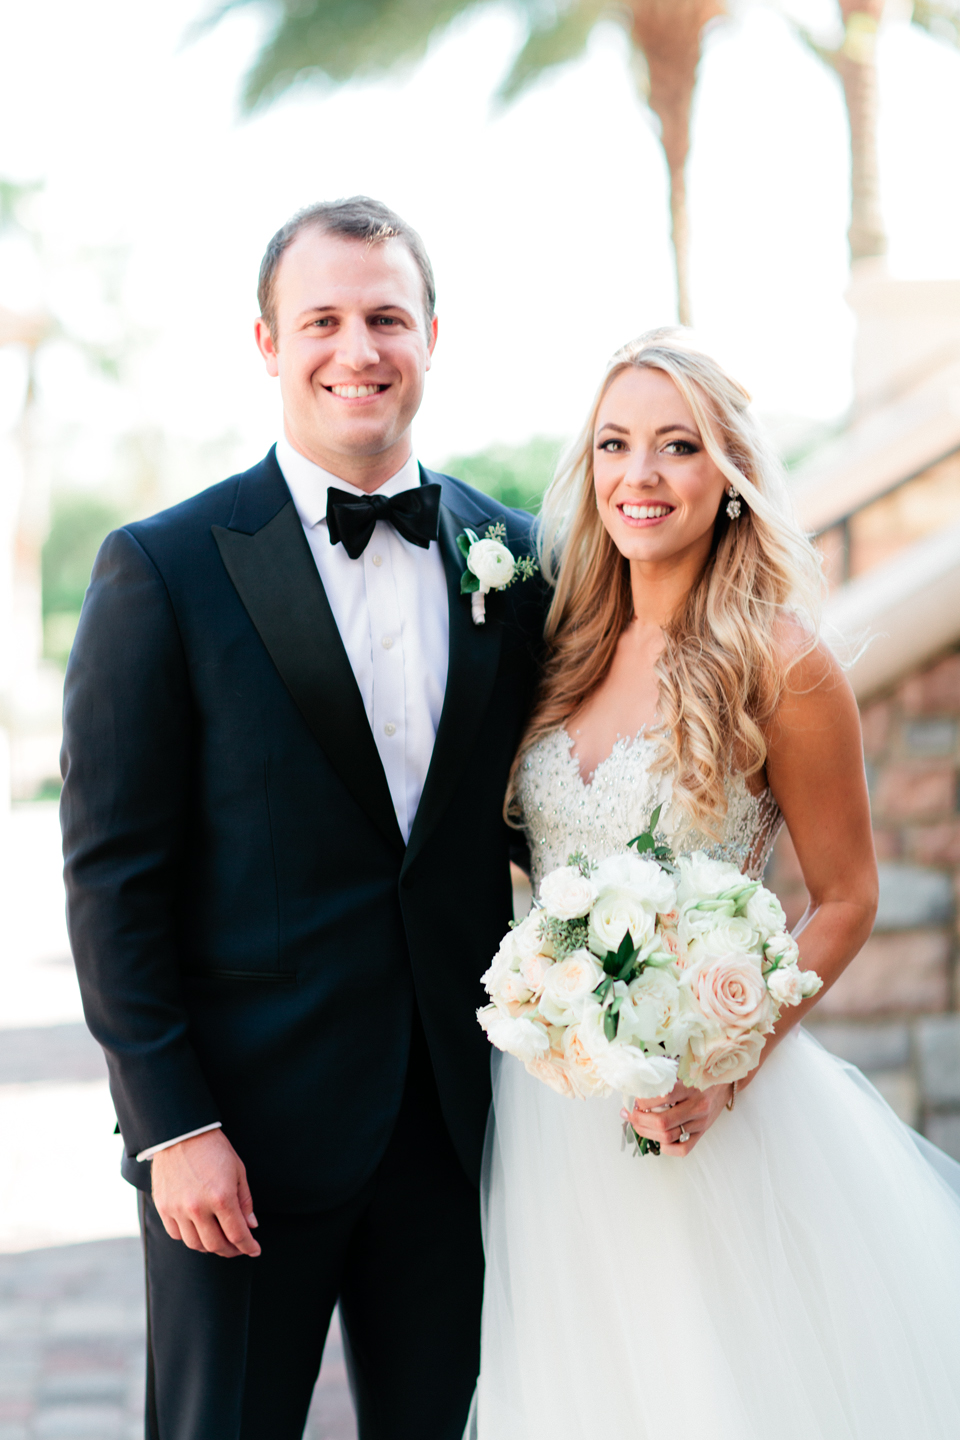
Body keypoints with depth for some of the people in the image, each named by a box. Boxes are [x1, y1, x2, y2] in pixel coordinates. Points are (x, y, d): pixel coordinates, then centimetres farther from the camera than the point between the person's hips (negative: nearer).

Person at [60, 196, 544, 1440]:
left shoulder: (511, 554, 5)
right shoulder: (161, 569, -7)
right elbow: (112, 872, -8)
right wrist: (170, 1126, -11)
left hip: (456, 1112, 4)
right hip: (245, 1122, -3)